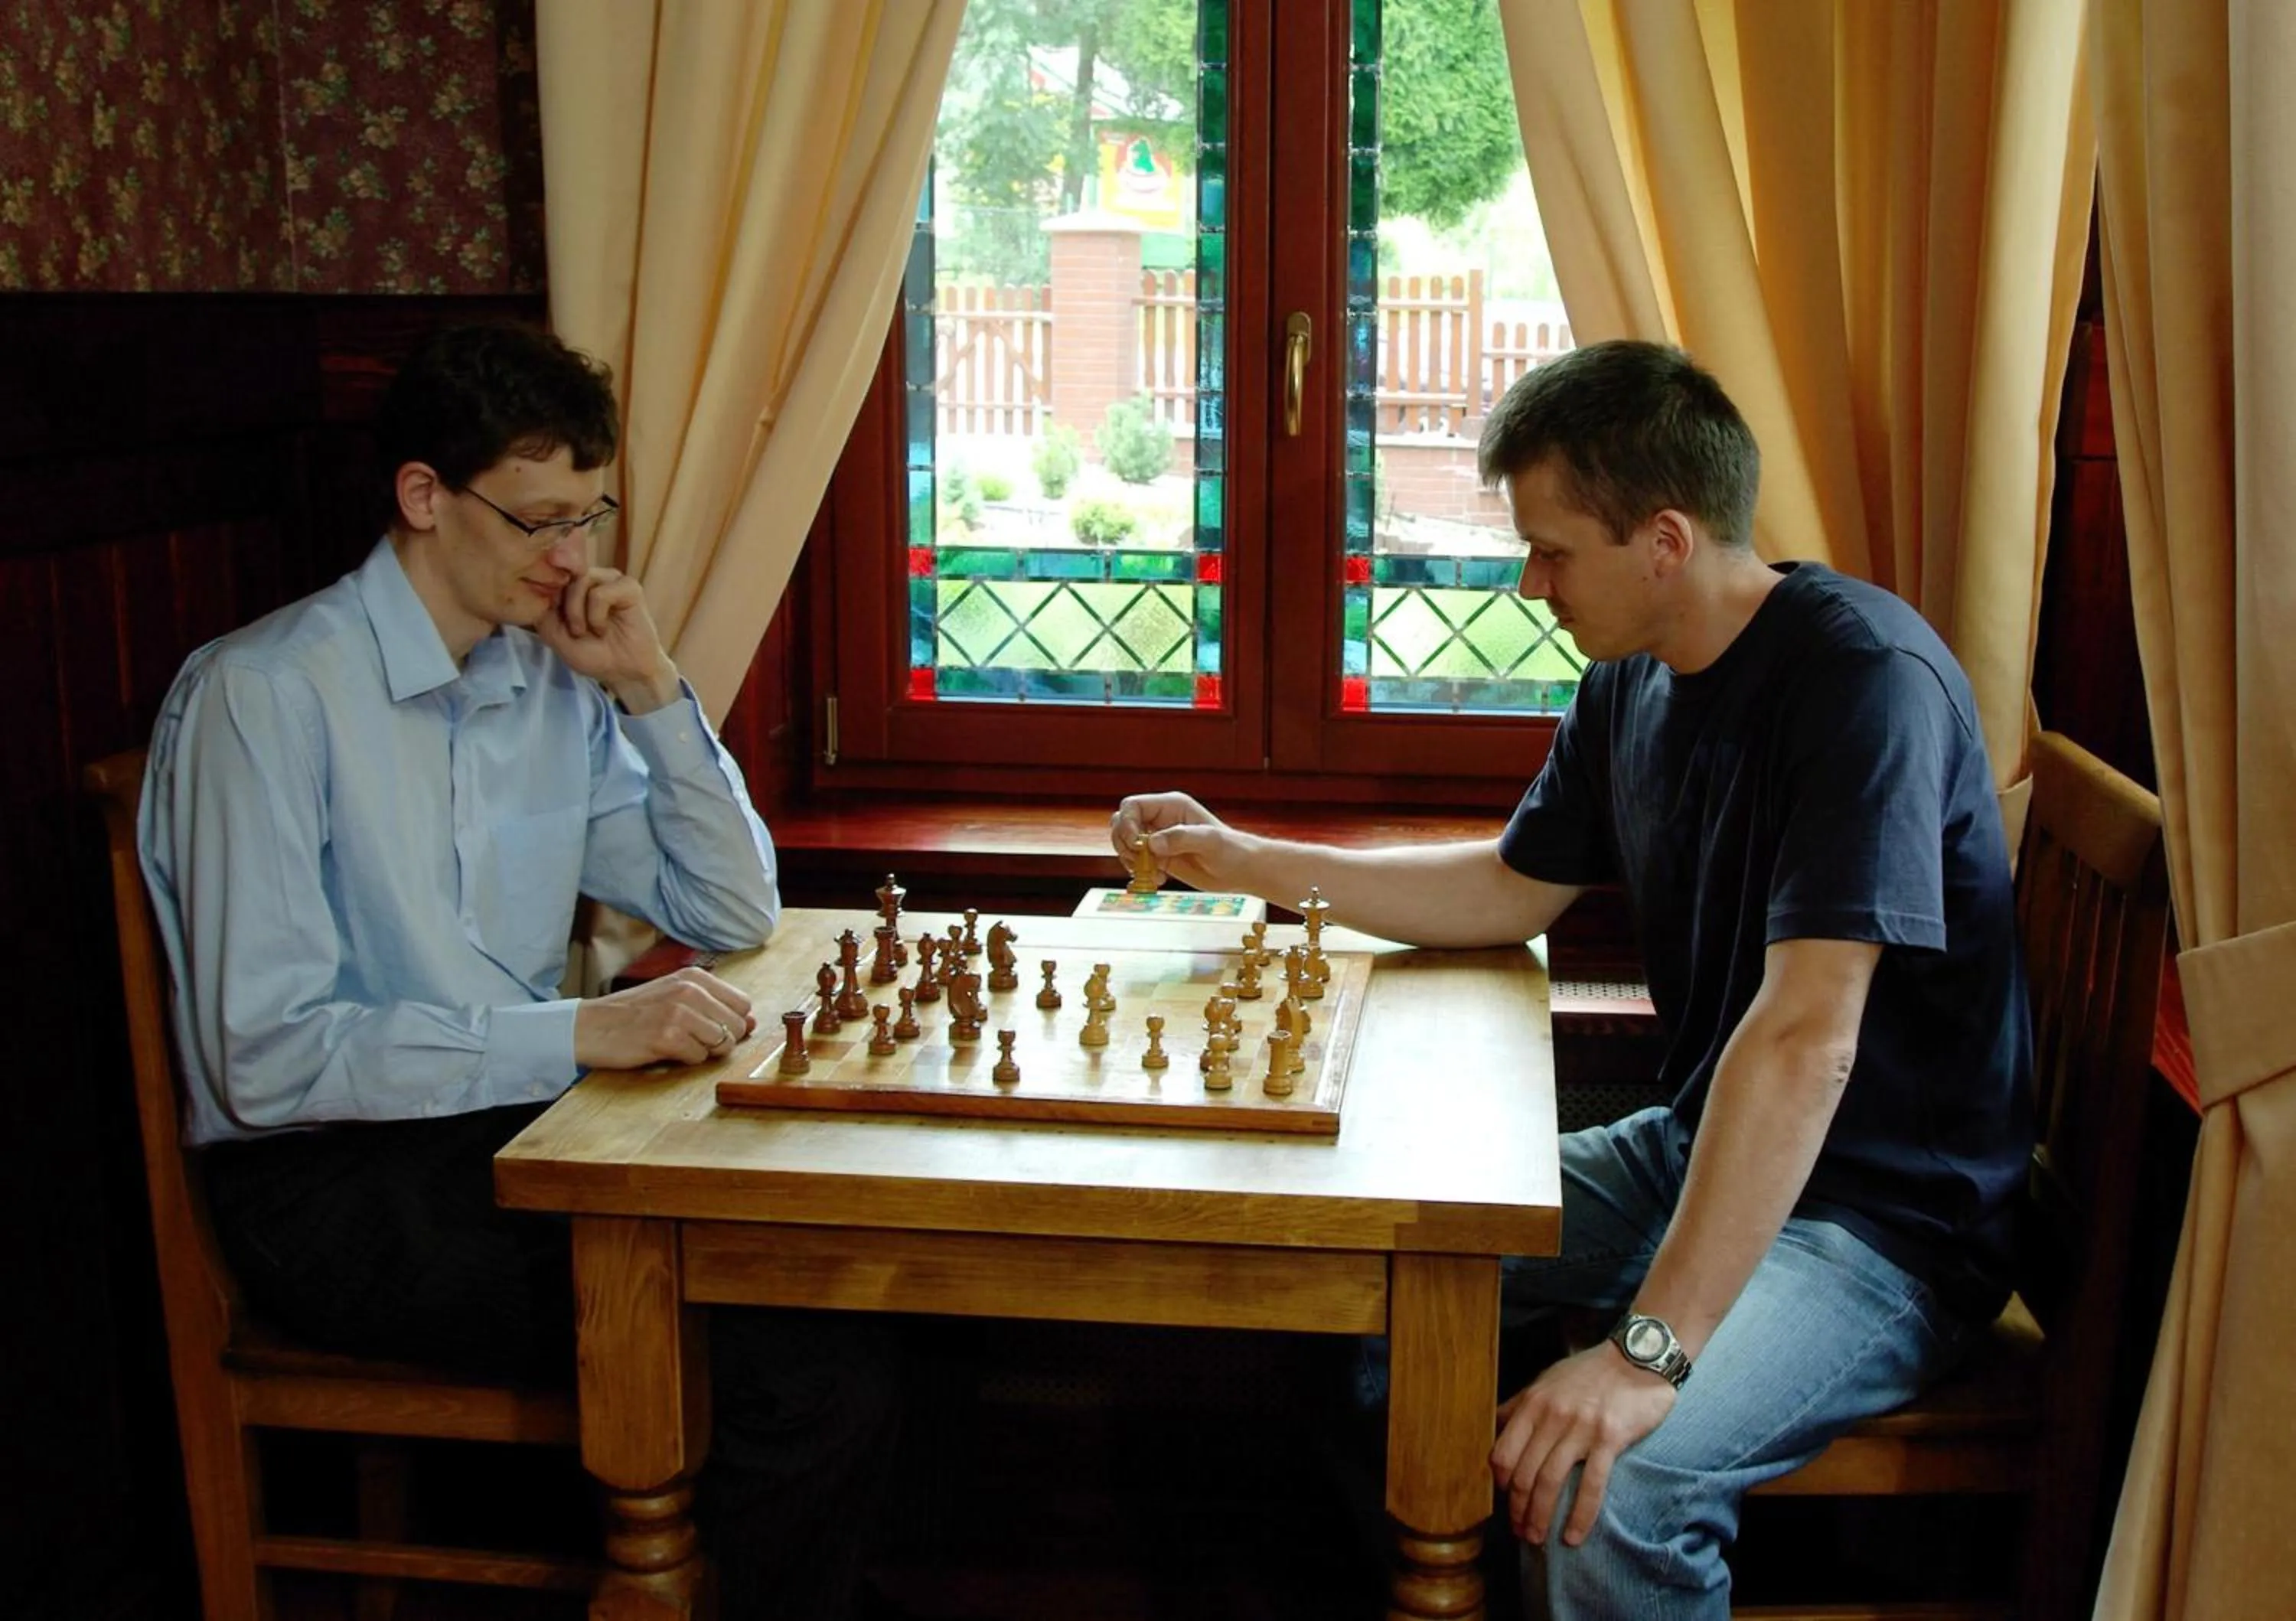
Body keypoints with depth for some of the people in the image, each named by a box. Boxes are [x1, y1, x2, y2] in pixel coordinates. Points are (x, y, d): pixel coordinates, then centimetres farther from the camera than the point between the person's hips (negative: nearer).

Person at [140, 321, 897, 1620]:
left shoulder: (558, 685, 9)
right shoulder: (267, 695, -12)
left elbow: (735, 915, 13)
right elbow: (266, 1057, -19)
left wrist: (651, 689, 1)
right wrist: (583, 1031, -26)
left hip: (525, 1125, 7)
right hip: (333, 1184, -7)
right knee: (800, 1354, -23)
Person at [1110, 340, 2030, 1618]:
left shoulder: (1863, 675, -24)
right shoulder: (1632, 681, 4)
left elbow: (1805, 1039, -32)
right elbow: (1512, 892, 17)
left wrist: (1651, 1350, -36)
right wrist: (1248, 862, 11)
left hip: (1891, 1218, -8)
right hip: (1703, 1148, 9)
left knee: (1609, 1486, -31)